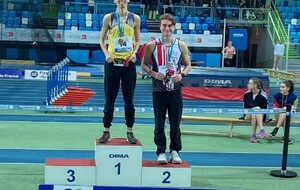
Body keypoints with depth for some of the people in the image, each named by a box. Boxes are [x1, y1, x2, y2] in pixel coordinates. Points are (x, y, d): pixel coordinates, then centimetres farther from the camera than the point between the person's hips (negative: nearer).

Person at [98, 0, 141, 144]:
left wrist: (134, 53, -6)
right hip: (112, 62, -1)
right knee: (109, 98, 4)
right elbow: (102, 39, 7)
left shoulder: (135, 18, 4)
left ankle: (130, 131, 15)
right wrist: (106, 54, -9)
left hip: (128, 62, 1)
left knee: (129, 99, 5)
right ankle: (106, 131, 12)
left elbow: (137, 41, 12)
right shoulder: (108, 18, 1)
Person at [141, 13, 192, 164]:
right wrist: (153, 73, -14)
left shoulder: (181, 45, 2)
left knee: (175, 122, 5)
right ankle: (161, 152, 12)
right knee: (159, 123, 3)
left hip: (175, 89, 1)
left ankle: (175, 151, 17)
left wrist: (182, 75, -10)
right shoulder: (152, 45, -1)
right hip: (159, 89, -1)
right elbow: (143, 64, 4)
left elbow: (188, 65, 9)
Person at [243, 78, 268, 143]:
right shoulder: (246, 94, 3)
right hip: (249, 114, 1)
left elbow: (265, 109, -3)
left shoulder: (263, 96, -8)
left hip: (260, 115, -1)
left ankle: (253, 135, -35)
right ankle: (261, 129, -39)